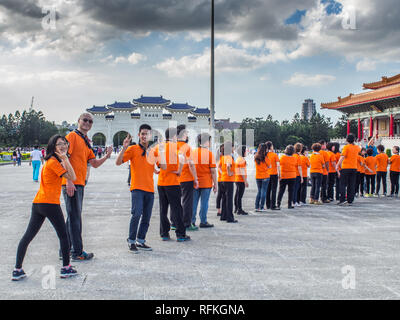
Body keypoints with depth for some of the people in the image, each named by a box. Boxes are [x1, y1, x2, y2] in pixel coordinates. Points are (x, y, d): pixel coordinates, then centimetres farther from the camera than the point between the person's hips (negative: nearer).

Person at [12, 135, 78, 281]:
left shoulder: (51, 160, 17)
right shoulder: (54, 161, -11)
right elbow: (72, 177, -16)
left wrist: (64, 158, 10)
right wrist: (65, 158, -13)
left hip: (37, 203, 9)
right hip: (50, 203, -9)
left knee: (28, 236, 8)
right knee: (63, 235, 5)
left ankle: (17, 270, 11)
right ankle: (66, 268, 12)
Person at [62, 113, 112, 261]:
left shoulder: (86, 142, 20)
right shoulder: (72, 136, -6)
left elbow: (95, 164, 19)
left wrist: (106, 156, 1)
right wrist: (69, 180, -22)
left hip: (80, 184, 9)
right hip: (71, 184, -9)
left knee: (73, 217, 14)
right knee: (75, 218, -6)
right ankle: (77, 252, 0)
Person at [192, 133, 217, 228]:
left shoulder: (193, 152, 2)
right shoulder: (209, 153, -9)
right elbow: (213, 171, -9)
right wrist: (215, 184, -2)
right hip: (206, 183, -4)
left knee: (193, 202, 10)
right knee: (204, 203, 4)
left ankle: (192, 221, 14)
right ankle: (203, 222, 10)